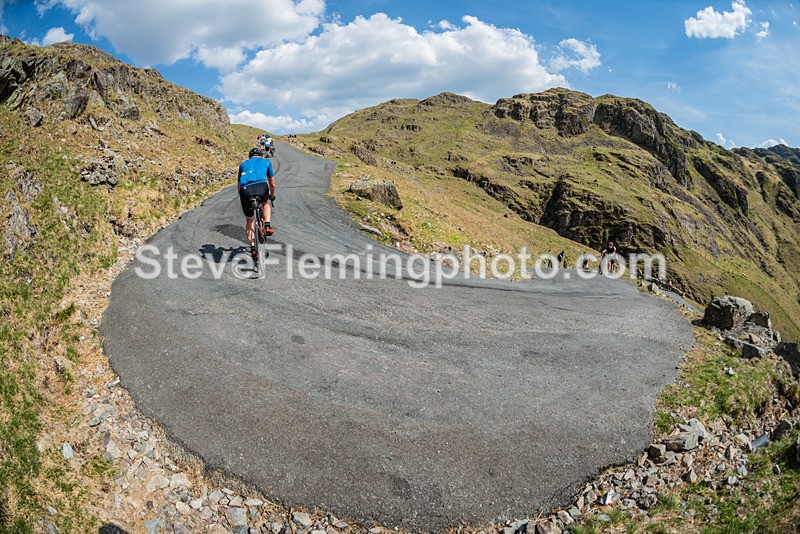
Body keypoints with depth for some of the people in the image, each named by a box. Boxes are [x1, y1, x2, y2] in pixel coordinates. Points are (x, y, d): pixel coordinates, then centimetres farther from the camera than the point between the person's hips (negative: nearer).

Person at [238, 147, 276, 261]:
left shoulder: (243, 164, 34)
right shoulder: (266, 162, 30)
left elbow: (238, 186, 37)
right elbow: (272, 184, 38)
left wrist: (242, 198, 53)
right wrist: (272, 196, 56)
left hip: (245, 190, 2)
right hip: (261, 187, -1)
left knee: (249, 220, 20)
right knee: (265, 203, 35)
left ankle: (253, 248, 12)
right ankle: (267, 226, 13)